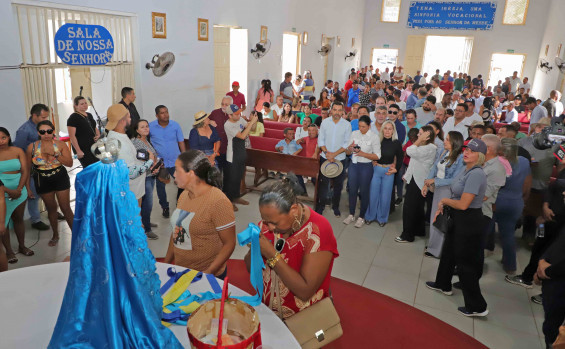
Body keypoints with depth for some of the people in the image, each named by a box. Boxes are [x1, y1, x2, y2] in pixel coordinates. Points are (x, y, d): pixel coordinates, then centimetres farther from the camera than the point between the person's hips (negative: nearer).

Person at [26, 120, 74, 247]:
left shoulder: (60, 145, -8)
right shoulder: (32, 147, -5)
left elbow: (69, 163, -13)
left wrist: (55, 154, -24)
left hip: (60, 179, -2)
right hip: (42, 182, 2)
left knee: (66, 208, 0)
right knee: (51, 208, 14)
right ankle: (55, 235, 31)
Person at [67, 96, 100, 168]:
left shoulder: (89, 115, 14)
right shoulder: (73, 117, -9)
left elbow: (95, 127, 28)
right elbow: (72, 136, -15)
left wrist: (98, 134, 5)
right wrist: (78, 151, -21)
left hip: (93, 147, 8)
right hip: (83, 149, -7)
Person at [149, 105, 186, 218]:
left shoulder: (175, 125, -2)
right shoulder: (150, 126, -6)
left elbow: (181, 142, 4)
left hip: (175, 161, 1)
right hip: (159, 163, 0)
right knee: (160, 186, 12)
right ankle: (165, 207, 33)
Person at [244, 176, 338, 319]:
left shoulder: (317, 231, -21)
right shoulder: (270, 219, -4)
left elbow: (305, 292, -24)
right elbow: (250, 268, 4)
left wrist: (272, 255, -27)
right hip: (264, 307, 4)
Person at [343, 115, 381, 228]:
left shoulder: (374, 137, -8)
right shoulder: (354, 134, 3)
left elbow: (377, 156, -11)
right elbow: (348, 152, 7)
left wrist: (363, 153, -22)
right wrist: (350, 148, -16)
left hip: (366, 167, -3)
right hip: (354, 165, 4)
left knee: (364, 192, 7)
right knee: (352, 190, 10)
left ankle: (361, 217, 21)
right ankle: (351, 215, 26)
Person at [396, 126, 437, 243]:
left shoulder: (430, 148, -18)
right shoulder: (422, 146, 12)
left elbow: (410, 151, -26)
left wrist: (419, 140, -16)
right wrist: (407, 175, 20)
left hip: (418, 182, -9)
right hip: (413, 180, 9)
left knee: (409, 208, -4)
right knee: (417, 208, 18)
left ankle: (407, 235, 6)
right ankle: (419, 230, 31)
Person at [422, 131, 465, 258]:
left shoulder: (460, 158, -17)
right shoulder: (443, 153, 4)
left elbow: (454, 180, -19)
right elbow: (434, 168, 5)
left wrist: (434, 181, -16)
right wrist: (426, 184, -4)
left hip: (448, 191, -7)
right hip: (438, 189, 7)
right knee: (434, 217, 17)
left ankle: (436, 250, 19)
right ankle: (433, 244, 34)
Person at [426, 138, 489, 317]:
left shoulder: (476, 174, -25)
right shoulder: (465, 170, 5)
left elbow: (463, 204, -28)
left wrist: (444, 200, -11)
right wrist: (442, 208, 3)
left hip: (468, 221, -10)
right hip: (458, 218, 10)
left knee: (465, 261, 0)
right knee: (449, 252, 25)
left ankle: (477, 307, 13)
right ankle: (443, 284, 47)